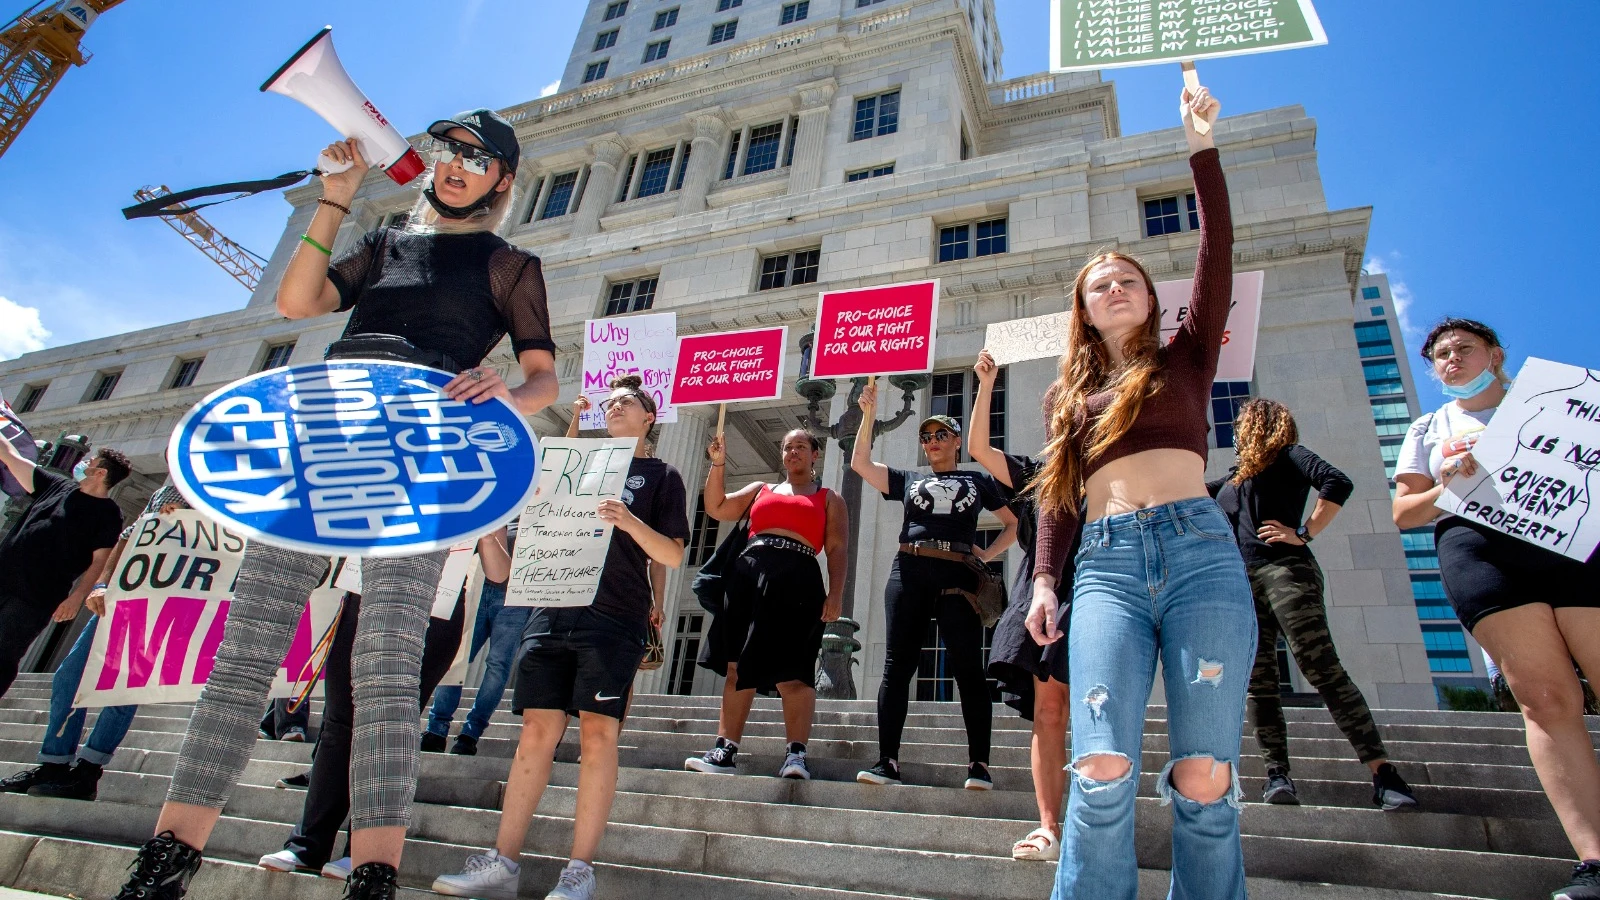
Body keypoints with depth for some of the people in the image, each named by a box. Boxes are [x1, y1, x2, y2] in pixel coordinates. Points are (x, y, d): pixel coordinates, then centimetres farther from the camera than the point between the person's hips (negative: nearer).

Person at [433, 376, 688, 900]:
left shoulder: (661, 476, 10)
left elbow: (673, 556, 1)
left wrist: (630, 523, -16)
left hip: (615, 618, -4)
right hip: (554, 609, 4)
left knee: (597, 731, -7)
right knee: (537, 730, 2)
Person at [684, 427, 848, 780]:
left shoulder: (828, 499, 18)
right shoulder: (761, 489, 28)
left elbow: (837, 548, 7)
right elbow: (716, 508, 19)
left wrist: (835, 593, -8)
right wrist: (718, 463, 10)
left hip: (797, 579, -3)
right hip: (748, 573, 3)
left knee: (792, 671, -12)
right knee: (737, 667, -1)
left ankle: (795, 754, -14)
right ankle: (724, 751, 0)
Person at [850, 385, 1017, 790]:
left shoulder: (977, 480, 19)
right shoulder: (909, 480, 22)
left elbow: (1014, 523, 21)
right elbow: (860, 463, 14)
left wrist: (988, 554, 6)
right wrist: (869, 414, 8)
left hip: (958, 576, -2)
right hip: (909, 574, 2)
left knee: (967, 667, -4)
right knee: (898, 665, -3)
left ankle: (979, 764, 0)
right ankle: (887, 761, -3)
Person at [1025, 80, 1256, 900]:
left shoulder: (1185, 358, 20)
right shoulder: (1067, 394, 23)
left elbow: (1217, 255, 9)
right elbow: (1057, 494, 18)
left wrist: (1201, 148, 6)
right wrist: (1045, 578, 4)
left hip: (1198, 549, 0)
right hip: (1105, 563, 1)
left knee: (1203, 778, -10)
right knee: (1102, 770, -16)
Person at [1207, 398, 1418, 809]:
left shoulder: (1288, 456, 6)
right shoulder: (1235, 477, 26)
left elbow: (1337, 484, -10)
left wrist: (1304, 534, -11)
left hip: (1285, 571, -7)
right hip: (1243, 582, 7)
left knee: (1324, 671, -14)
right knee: (1260, 682, -1)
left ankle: (1384, 775, -13)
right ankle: (1278, 775, -1)